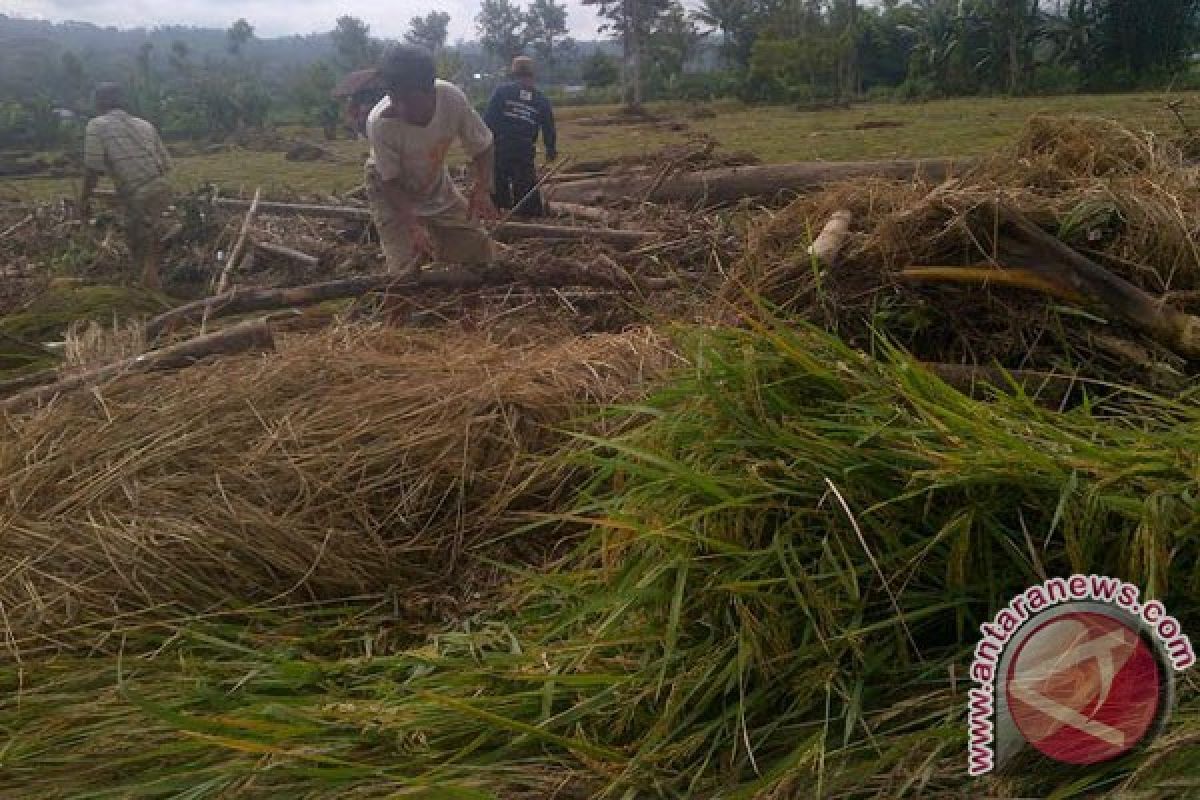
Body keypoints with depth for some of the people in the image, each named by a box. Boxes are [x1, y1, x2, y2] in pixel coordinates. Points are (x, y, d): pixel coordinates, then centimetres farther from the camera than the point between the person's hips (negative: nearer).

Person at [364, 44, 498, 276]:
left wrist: (482, 189, -31)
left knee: (479, 248, -1)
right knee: (408, 269, -15)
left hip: (435, 183, 4)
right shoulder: (379, 122, -36)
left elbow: (481, 147, -15)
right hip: (391, 190, -3)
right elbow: (390, 180, -24)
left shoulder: (452, 98, -30)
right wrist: (413, 224, -38)